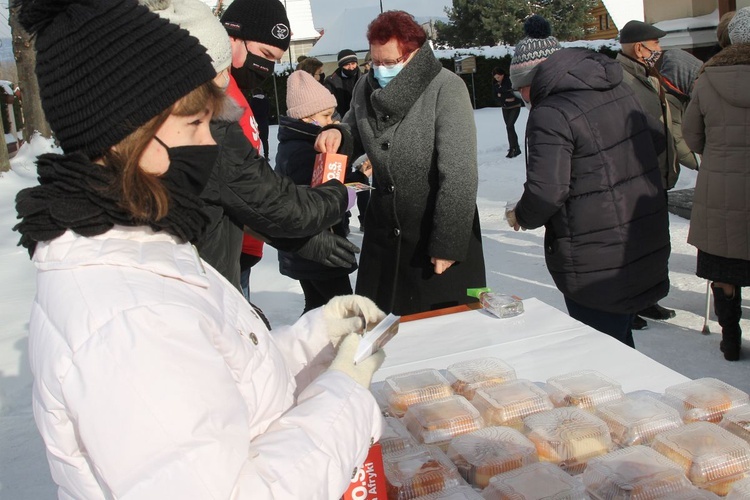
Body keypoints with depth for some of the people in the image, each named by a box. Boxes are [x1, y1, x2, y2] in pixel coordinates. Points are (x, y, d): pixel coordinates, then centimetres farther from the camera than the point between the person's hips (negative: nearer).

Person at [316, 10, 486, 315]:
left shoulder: (446, 88, -16)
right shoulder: (366, 88, 1)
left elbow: (459, 175, -19)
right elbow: (355, 131, 19)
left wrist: (448, 244, -19)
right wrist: (337, 133, -5)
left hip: (440, 233, -5)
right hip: (383, 231, 5)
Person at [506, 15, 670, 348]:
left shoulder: (550, 115, -19)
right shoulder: (619, 90, 7)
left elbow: (546, 191, -26)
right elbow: (655, 147, 15)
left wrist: (521, 216, -4)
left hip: (596, 265, -9)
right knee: (620, 344, 23)